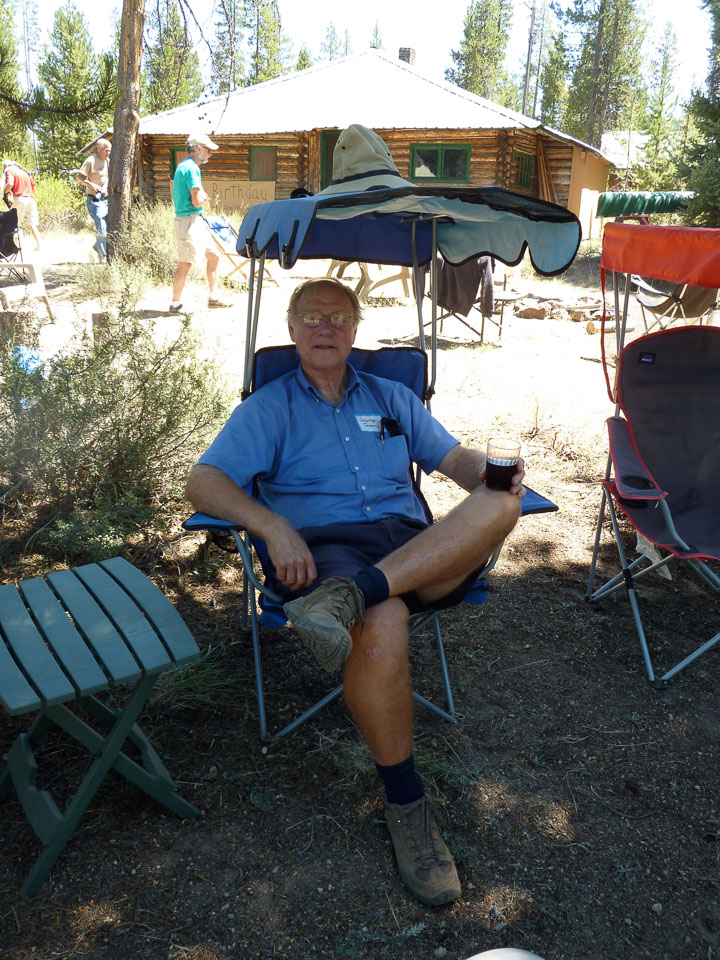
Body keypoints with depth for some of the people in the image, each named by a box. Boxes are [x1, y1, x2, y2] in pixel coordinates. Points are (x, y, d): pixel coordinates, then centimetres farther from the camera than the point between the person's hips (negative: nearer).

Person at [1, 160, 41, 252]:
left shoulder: (9, 170, 4)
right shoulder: (25, 172, 23)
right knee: (32, 224, 5)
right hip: (31, 199, 6)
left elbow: (10, 183, -14)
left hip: (19, 199, -6)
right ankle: (38, 245, -1)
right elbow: (34, 188, 20)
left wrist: (4, 191, 1)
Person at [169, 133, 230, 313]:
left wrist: (200, 196, 4)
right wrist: (203, 197, -1)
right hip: (189, 220, -11)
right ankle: (176, 304, 2)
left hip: (196, 220, 11)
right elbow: (197, 201, -22)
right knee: (185, 264, -5)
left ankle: (213, 297, 20)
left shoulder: (184, 166, 16)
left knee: (213, 256, 14)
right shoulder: (191, 168, -16)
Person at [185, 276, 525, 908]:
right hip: (323, 546, -3)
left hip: (418, 547, 4)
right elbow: (203, 483, 2)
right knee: (382, 629, -37)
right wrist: (275, 529, -17)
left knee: (501, 503, -26)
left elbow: (456, 458, 22)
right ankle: (405, 801, -17)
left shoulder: (392, 399, 27)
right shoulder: (268, 408, 15)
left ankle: (354, 594, -39)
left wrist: (493, 473, -4)